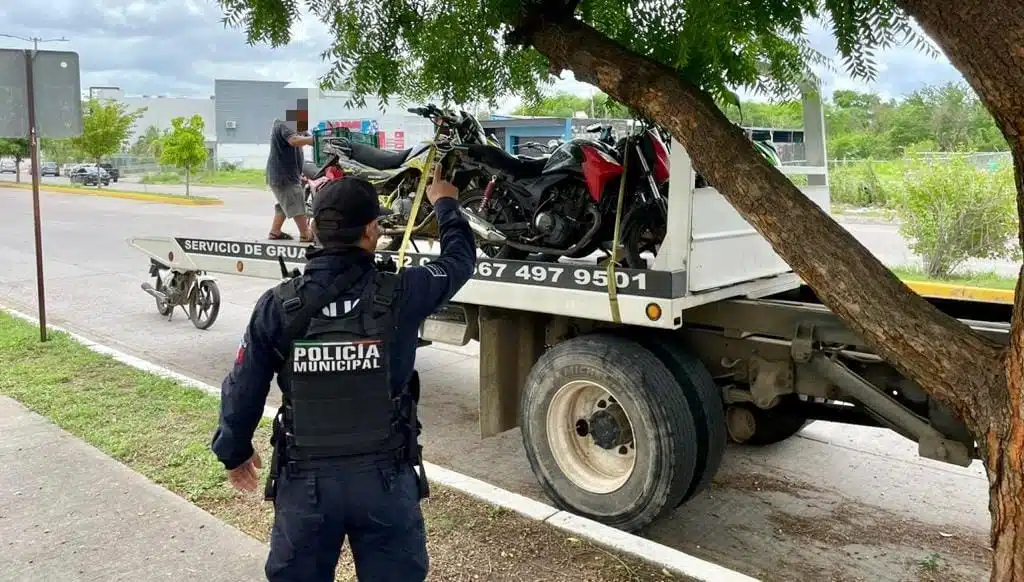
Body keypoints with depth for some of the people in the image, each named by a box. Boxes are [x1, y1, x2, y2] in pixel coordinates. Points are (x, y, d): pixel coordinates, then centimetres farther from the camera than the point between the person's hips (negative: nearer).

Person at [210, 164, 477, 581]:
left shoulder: (277, 305, -11)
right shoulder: (400, 295, -13)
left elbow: (243, 391, -3)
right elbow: (460, 258, 6)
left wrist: (233, 451, 16)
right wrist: (444, 203, 25)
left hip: (305, 481, 1)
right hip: (386, 478, 0)